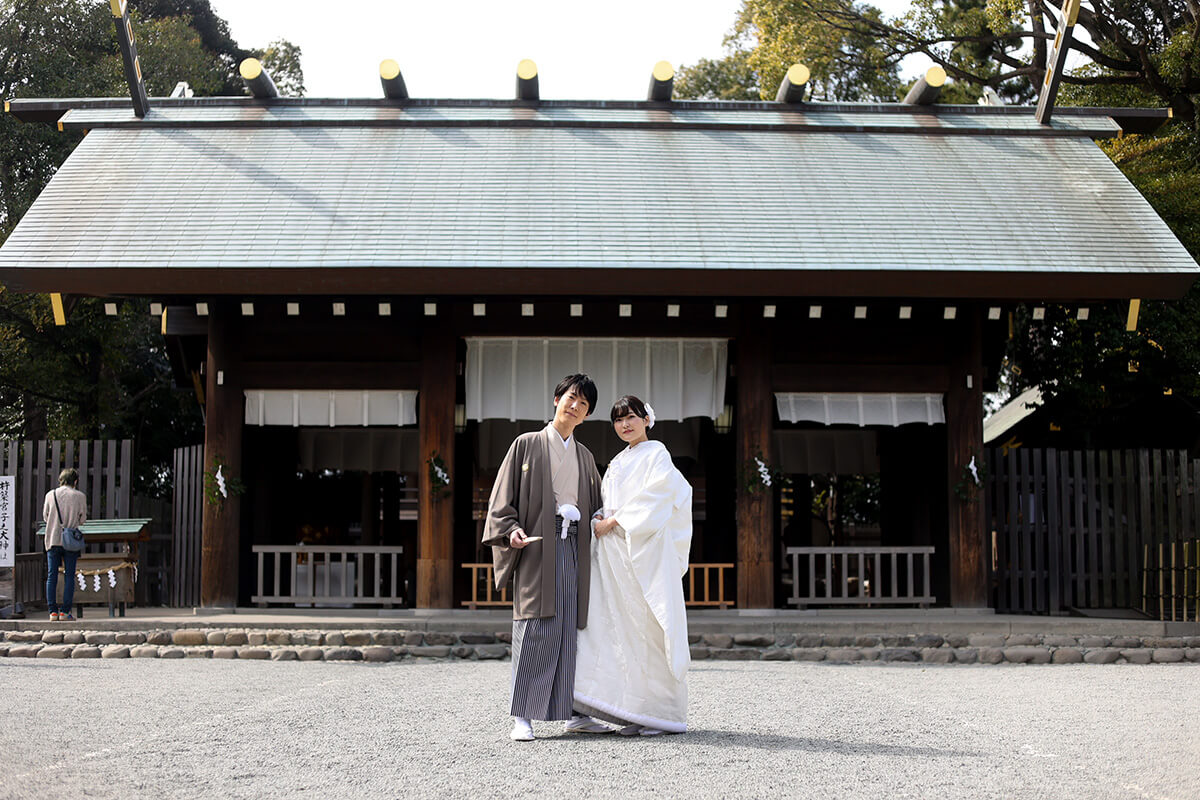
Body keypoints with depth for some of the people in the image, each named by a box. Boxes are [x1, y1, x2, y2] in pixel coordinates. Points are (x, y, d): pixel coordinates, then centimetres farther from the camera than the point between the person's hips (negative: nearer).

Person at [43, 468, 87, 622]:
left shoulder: (50, 495, 2)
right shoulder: (80, 496, -3)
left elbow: (45, 516, 10)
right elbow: (82, 519, 2)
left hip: (53, 539, 2)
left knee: (51, 576, 5)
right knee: (69, 576, 3)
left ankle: (53, 611, 0)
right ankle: (65, 611, -3)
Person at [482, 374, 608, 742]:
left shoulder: (585, 456, 20)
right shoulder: (527, 445, 7)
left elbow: (595, 505, 23)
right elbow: (503, 498, 2)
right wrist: (512, 530, -14)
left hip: (574, 545, 5)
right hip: (538, 545, -4)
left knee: (573, 626, 1)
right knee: (535, 628, -11)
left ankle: (574, 713, 6)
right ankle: (522, 718, -9)